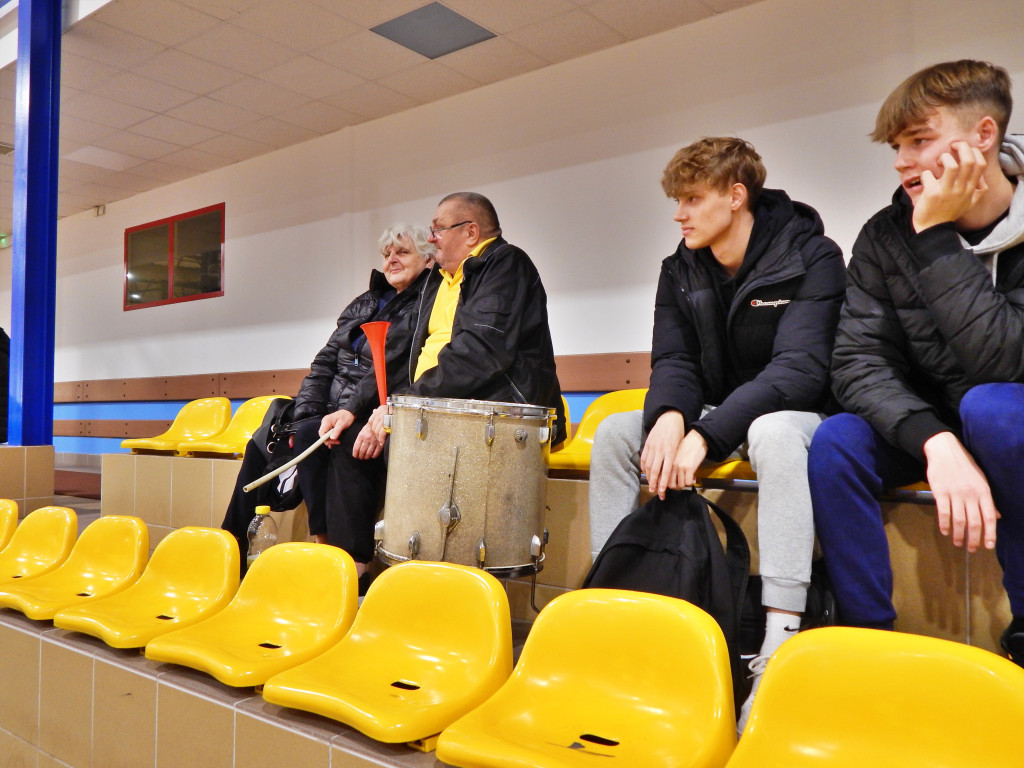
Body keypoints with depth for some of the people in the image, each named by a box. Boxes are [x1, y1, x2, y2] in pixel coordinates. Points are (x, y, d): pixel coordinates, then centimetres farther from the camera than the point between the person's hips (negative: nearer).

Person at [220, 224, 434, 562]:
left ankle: (330, 546, -23)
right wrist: (305, 416, 0)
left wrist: (349, 412, -25)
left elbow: (393, 372, -18)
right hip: (332, 412, 8)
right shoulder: (364, 303, 19)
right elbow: (325, 362, 13)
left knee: (310, 437, -30)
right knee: (262, 443, -5)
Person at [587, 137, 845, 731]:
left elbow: (801, 368, -26)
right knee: (615, 431, -13)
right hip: (716, 415, 6)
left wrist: (707, 433, -37)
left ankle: (781, 640, -40)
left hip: (793, 412, -5)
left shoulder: (810, 257, -16)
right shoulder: (682, 270, 2)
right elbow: (674, 360, -3)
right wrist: (669, 416, -28)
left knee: (775, 431, -39)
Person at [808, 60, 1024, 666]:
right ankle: (867, 634, -11)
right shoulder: (886, 236, -8)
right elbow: (858, 364, -17)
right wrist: (936, 443, -33)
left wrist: (937, 235, -28)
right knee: (835, 444, -25)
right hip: (929, 428, 3)